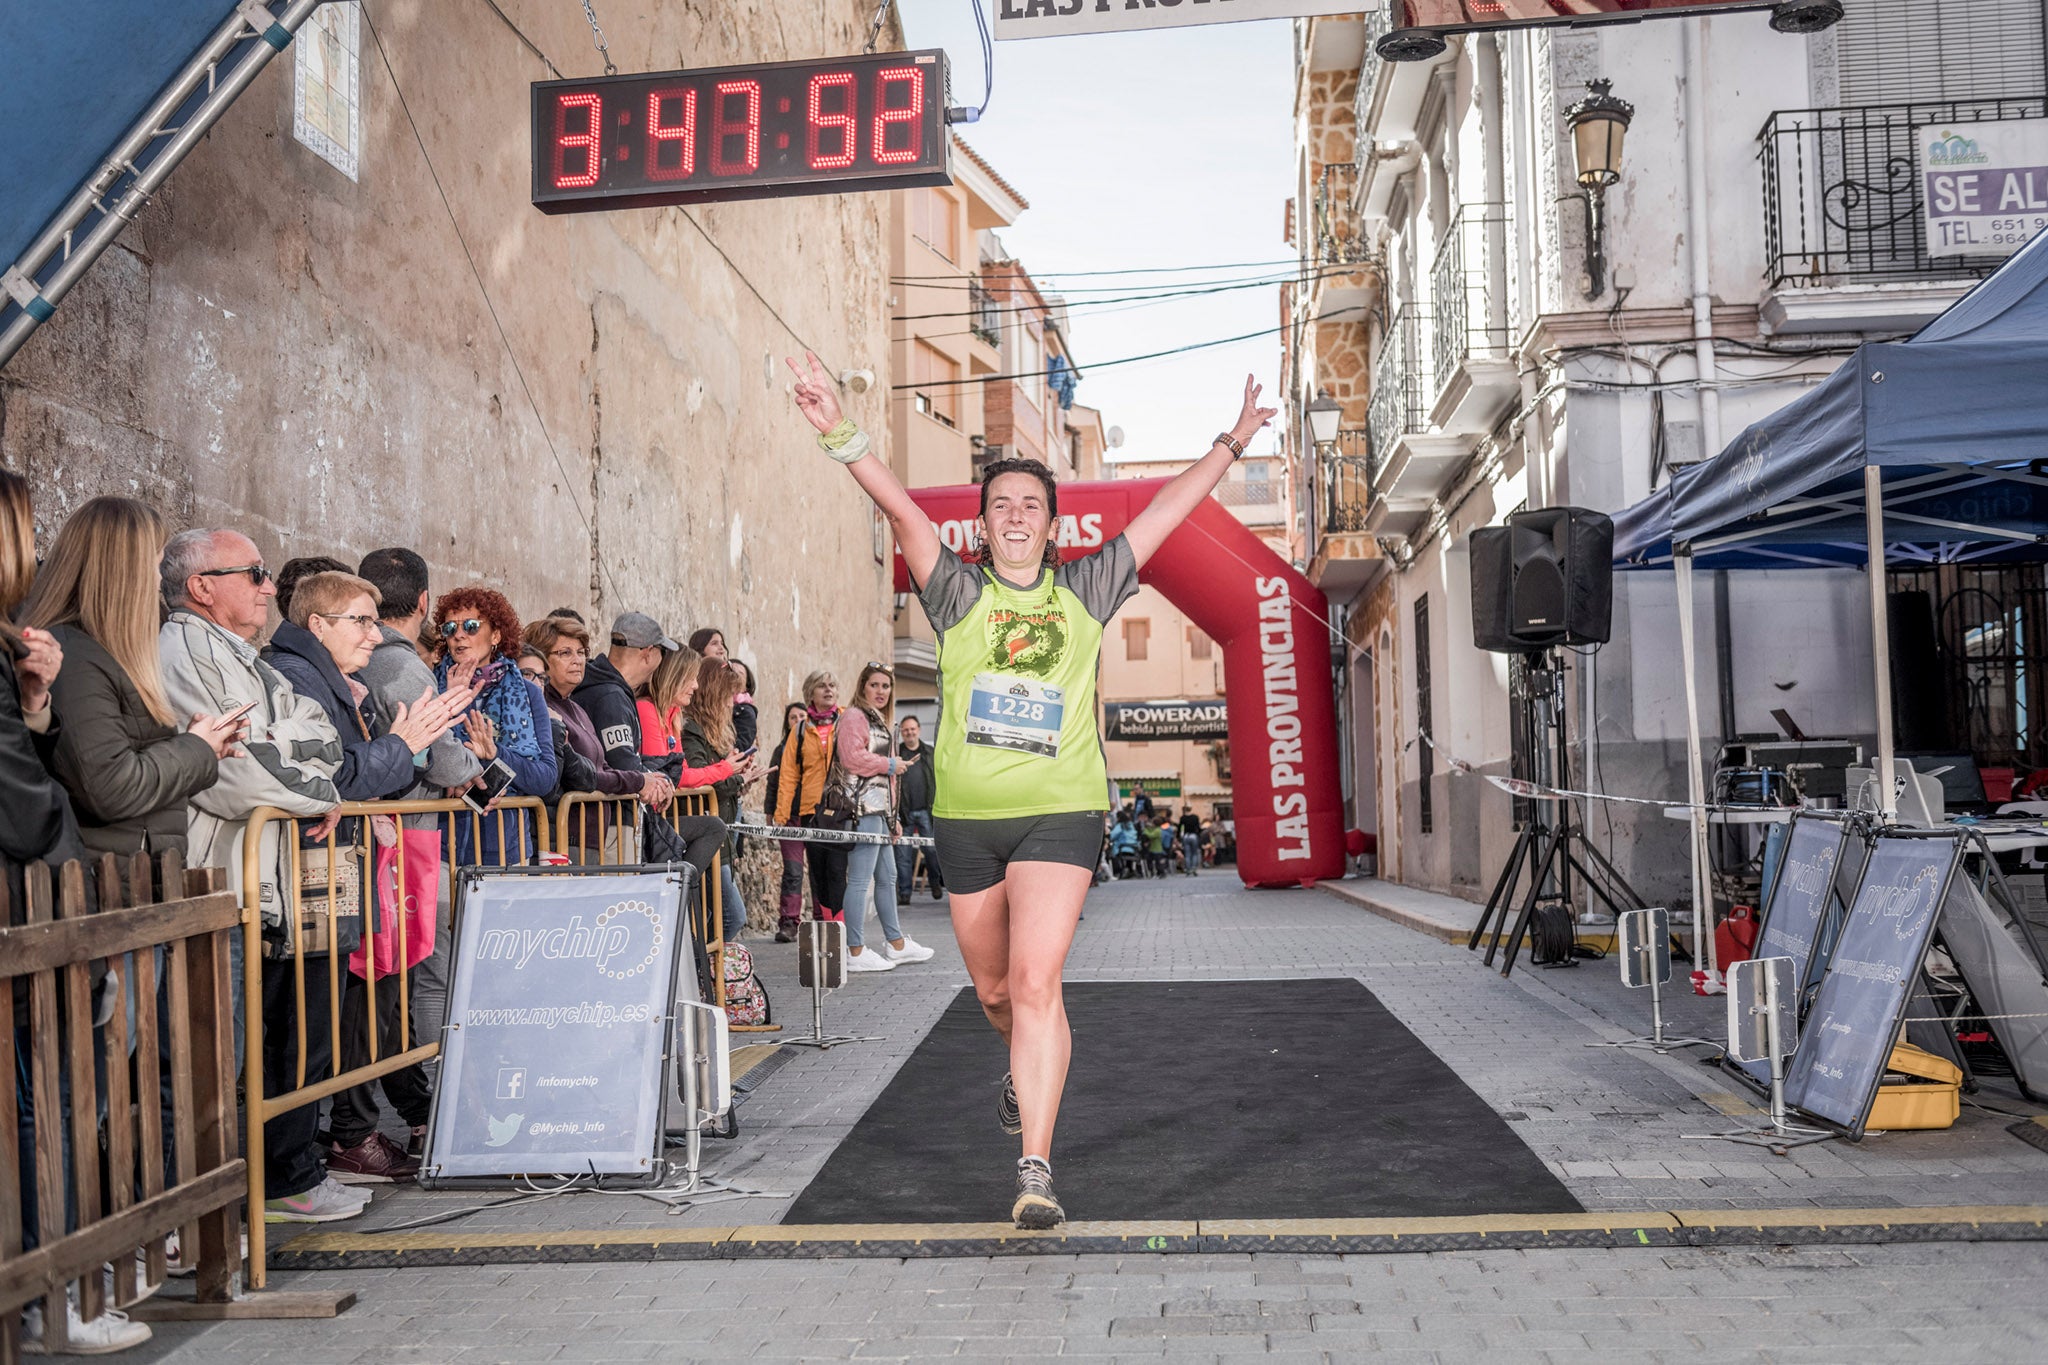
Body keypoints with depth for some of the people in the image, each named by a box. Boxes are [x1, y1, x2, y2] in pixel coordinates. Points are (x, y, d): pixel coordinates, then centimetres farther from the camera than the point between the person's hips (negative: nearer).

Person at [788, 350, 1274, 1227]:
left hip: (1060, 813, -2)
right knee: (994, 991, 17)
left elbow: (1167, 511, 10)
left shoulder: (1084, 592, 7)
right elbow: (902, 512, -12)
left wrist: (1231, 442, 12)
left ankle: (1035, 1170, -11)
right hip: (966, 817, 2)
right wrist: (838, 436, -25)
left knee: (1035, 983, -16)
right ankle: (1031, 1067, 51)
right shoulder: (958, 593, 3)